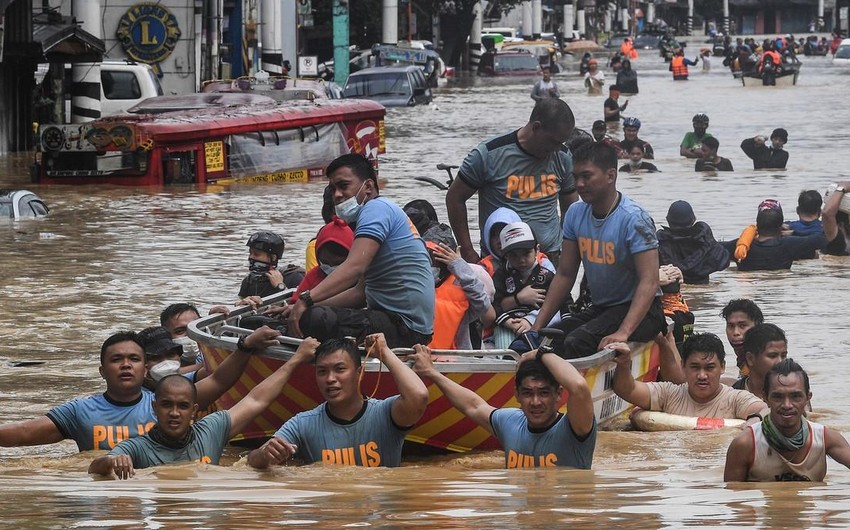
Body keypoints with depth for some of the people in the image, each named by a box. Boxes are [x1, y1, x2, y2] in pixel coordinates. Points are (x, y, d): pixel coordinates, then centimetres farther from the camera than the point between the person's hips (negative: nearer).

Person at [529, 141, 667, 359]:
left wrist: (623, 333, -35)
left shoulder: (634, 219, -18)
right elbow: (565, 275, 10)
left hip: (638, 309, -7)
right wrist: (537, 326, 1)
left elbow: (649, 282, -24)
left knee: (577, 343, -30)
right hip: (600, 308, 7)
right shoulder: (575, 214, 4)